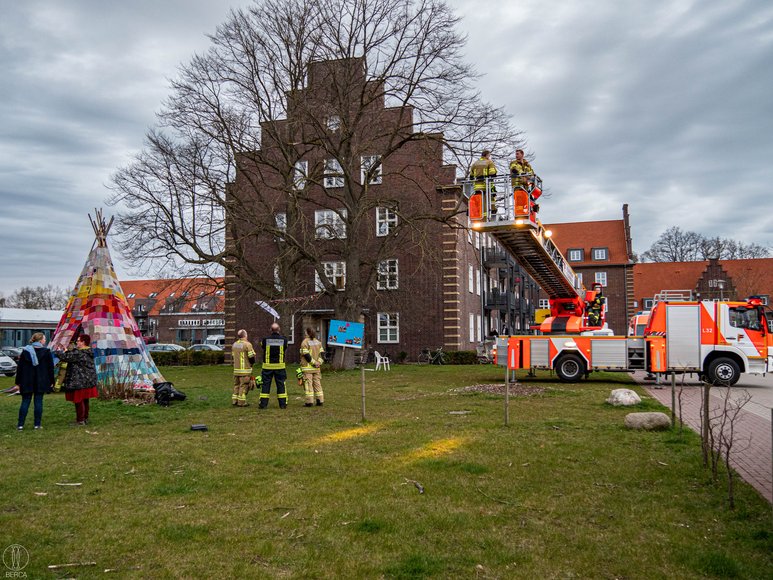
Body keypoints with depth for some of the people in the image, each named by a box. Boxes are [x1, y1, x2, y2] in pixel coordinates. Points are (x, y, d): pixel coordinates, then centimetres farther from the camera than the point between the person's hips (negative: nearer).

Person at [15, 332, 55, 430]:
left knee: (25, 402, 7)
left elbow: (19, 368, 3)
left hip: (27, 382, 2)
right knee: (38, 402, 3)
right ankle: (37, 424, 4)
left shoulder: (25, 351, 2)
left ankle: (20, 424, 6)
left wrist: (18, 382, 8)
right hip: (41, 382, -2)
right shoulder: (46, 352, -4)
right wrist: (51, 381, 5)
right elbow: (50, 368, -3)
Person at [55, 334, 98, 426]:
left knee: (79, 401, -1)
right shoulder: (89, 352, 10)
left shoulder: (78, 353, -19)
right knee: (85, 400, 17)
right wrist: (66, 352, 18)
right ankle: (85, 418, 25)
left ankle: (80, 420, 3)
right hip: (89, 381, 9)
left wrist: (58, 352, 3)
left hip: (79, 382, -9)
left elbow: (65, 357, -16)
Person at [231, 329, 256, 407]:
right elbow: (251, 357, -14)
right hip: (245, 369, -7)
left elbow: (233, 356, 17)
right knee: (244, 386, -2)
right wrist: (252, 362, 6)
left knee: (236, 385, 14)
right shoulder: (247, 344, -13)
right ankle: (241, 402, -1)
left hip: (236, 369, 7)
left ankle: (234, 401, 16)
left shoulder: (234, 344, 10)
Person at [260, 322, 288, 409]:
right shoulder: (283, 340, -5)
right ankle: (283, 404, 7)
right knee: (281, 384, 6)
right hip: (280, 366, 1)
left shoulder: (265, 339, -7)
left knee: (265, 384, 6)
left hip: (267, 366, 0)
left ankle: (263, 403, 6)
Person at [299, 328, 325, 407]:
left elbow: (306, 355, -15)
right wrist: (318, 362, -4)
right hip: (317, 368, 6)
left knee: (308, 384, -3)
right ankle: (320, 401, 10)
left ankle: (309, 401, -6)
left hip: (307, 368, -6)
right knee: (317, 383, 11)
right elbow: (321, 353, 5)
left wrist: (314, 362, -10)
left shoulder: (304, 343, -8)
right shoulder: (318, 342, 12)